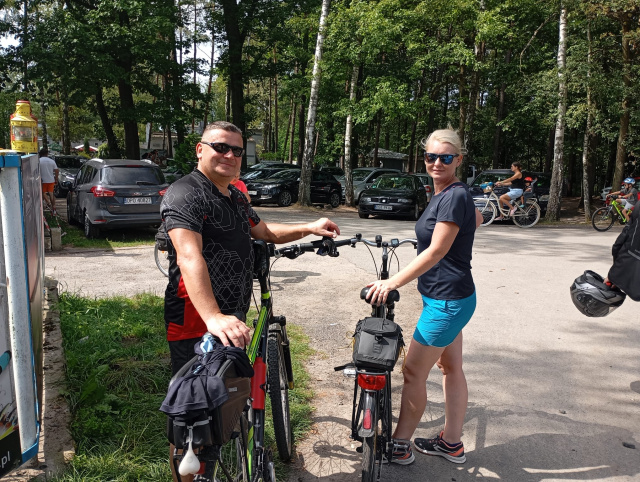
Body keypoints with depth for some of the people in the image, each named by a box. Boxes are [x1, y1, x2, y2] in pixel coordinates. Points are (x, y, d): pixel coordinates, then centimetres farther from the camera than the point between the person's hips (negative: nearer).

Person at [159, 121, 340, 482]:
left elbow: (264, 231, 28)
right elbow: (189, 256, -31)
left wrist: (309, 229, 14)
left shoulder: (235, 196, 15)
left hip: (233, 319, 9)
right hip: (196, 321, -9)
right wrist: (213, 317, -44)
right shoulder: (186, 194, -16)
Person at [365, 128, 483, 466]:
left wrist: (393, 282, -27)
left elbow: (436, 252, -25)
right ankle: (452, 444, 32)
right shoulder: (447, 194, 8)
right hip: (450, 298, 10)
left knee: (413, 372, 1)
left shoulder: (454, 196, -20)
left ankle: (400, 446, 18)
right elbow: (477, 219, 27)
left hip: (446, 301, -10)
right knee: (451, 367, 17)